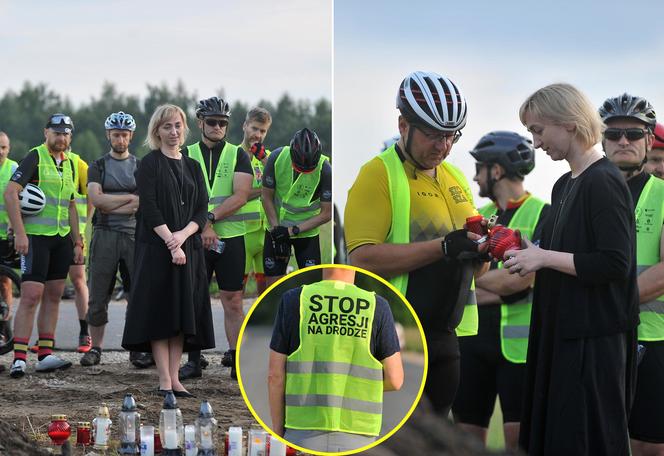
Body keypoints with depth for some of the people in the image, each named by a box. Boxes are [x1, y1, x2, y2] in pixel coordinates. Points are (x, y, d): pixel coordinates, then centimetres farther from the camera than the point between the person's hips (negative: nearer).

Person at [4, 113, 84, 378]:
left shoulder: (69, 164, 16)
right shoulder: (35, 158, -7)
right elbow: (10, 193, -15)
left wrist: (77, 242, 18)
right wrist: (19, 232, -21)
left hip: (62, 239, 7)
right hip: (35, 237, -7)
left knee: (53, 296, 7)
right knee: (31, 296, -11)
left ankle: (45, 355, 12)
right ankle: (19, 359, -11)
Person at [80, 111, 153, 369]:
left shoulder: (141, 167, 10)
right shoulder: (98, 166, 10)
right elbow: (96, 199, -6)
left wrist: (110, 205, -9)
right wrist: (130, 197, -6)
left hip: (135, 235, 0)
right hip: (105, 235, 0)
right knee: (98, 297, 1)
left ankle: (138, 349, 0)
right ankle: (95, 348, 8)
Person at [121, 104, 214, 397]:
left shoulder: (193, 167, 14)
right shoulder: (150, 164, -1)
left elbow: (202, 211, 7)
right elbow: (149, 208, -10)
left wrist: (182, 236, -11)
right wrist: (170, 243, -17)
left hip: (188, 249, 5)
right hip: (156, 249, -5)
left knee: (182, 315, 3)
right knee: (159, 314, -5)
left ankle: (175, 378, 6)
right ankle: (164, 381, -4)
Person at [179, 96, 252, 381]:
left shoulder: (237, 155, 5)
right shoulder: (187, 155, 8)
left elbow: (240, 197, -7)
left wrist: (210, 218, -16)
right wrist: (203, 226, -14)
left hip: (230, 237, -1)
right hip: (195, 238, 1)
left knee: (233, 301, -1)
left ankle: (236, 359, 2)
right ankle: (194, 360, 10)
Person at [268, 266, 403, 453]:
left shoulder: (293, 300, -2)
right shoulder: (377, 306, -2)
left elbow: (275, 375, -1)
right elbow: (394, 379, -2)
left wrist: (278, 432, 9)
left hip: (304, 432, 0)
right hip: (356, 436, 0)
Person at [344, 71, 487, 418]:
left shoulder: (455, 177, 18)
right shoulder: (378, 174, -6)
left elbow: (475, 268, 22)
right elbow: (363, 258, -19)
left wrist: (479, 247, -2)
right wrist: (444, 247, -24)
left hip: (446, 336, 8)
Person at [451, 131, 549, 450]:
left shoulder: (541, 215, -6)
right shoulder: (478, 217, 13)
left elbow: (520, 279, -16)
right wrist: (502, 287, -11)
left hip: (518, 343, -6)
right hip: (474, 339, 6)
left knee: (519, 437, -3)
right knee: (466, 435, 8)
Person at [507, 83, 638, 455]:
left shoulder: (603, 181, -13)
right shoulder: (564, 186, 15)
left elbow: (615, 264, -20)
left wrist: (544, 257, -16)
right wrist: (529, 249, 5)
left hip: (595, 337, -9)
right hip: (562, 331, 9)